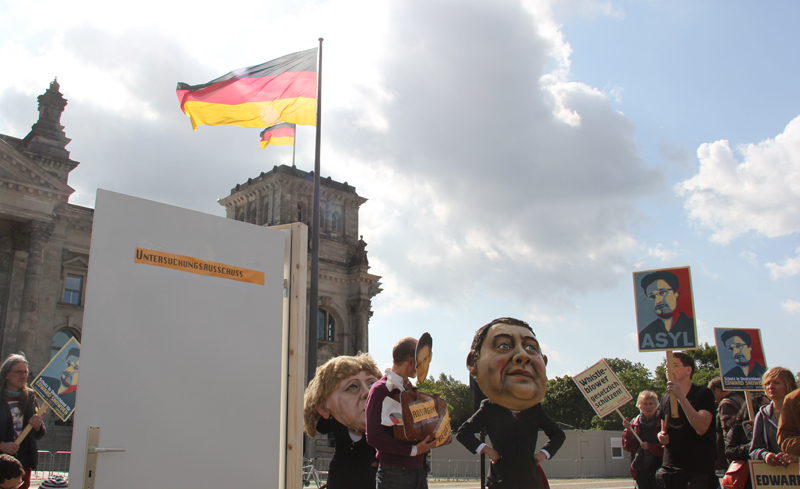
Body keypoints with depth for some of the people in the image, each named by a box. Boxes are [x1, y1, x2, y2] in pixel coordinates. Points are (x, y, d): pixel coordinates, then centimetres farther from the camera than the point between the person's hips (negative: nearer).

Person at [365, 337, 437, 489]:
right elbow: (373, 436, -19)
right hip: (395, 474, -7)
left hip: (418, 470, 7)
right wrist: (413, 450, -20)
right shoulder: (380, 389, -12)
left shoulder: (408, 387, 15)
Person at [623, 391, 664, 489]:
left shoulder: (662, 423, -3)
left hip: (658, 470, -4)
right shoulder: (635, 423, 10)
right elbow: (627, 447, 7)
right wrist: (628, 430, -6)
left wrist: (650, 446, -17)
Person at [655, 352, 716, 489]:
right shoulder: (666, 398, 11)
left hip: (698, 470, -5)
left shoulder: (704, 393, -5)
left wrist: (680, 396, -23)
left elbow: (701, 428, -21)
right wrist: (661, 435, 1)